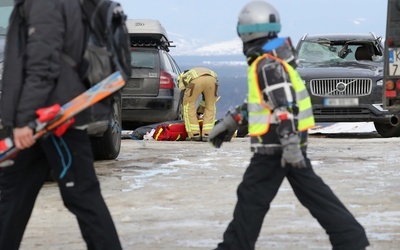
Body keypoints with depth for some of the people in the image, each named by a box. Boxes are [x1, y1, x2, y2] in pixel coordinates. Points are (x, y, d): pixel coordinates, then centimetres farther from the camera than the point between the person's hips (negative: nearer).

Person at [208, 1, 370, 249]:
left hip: (275, 145, -10)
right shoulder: (271, 62, 15)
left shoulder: (267, 65, -16)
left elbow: (284, 106, -25)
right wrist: (230, 121, 26)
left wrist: (290, 143, -31)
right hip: (287, 144, 10)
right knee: (314, 194, 10)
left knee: (252, 196, -1)